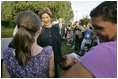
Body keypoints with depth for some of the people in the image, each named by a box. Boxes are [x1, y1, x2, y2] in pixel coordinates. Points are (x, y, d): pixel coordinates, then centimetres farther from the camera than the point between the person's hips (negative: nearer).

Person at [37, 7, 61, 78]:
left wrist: (59, 55, 5)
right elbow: (38, 45, -5)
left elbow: (58, 43, 6)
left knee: (55, 72, 16)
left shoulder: (55, 28, 0)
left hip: (55, 55, 3)